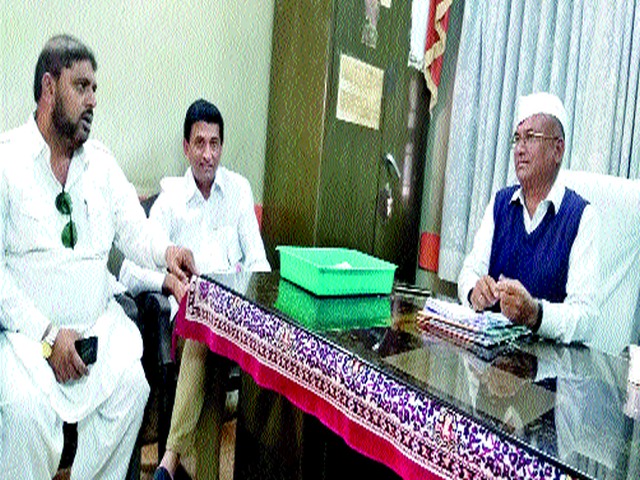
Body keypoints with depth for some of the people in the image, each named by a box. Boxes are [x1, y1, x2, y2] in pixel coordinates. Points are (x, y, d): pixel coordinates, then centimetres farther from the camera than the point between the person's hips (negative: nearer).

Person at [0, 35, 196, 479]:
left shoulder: (102, 162, 10)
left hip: (99, 321, 4)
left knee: (131, 384, -19)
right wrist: (47, 334, -17)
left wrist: (165, 250, -16)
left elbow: (134, 229, 8)